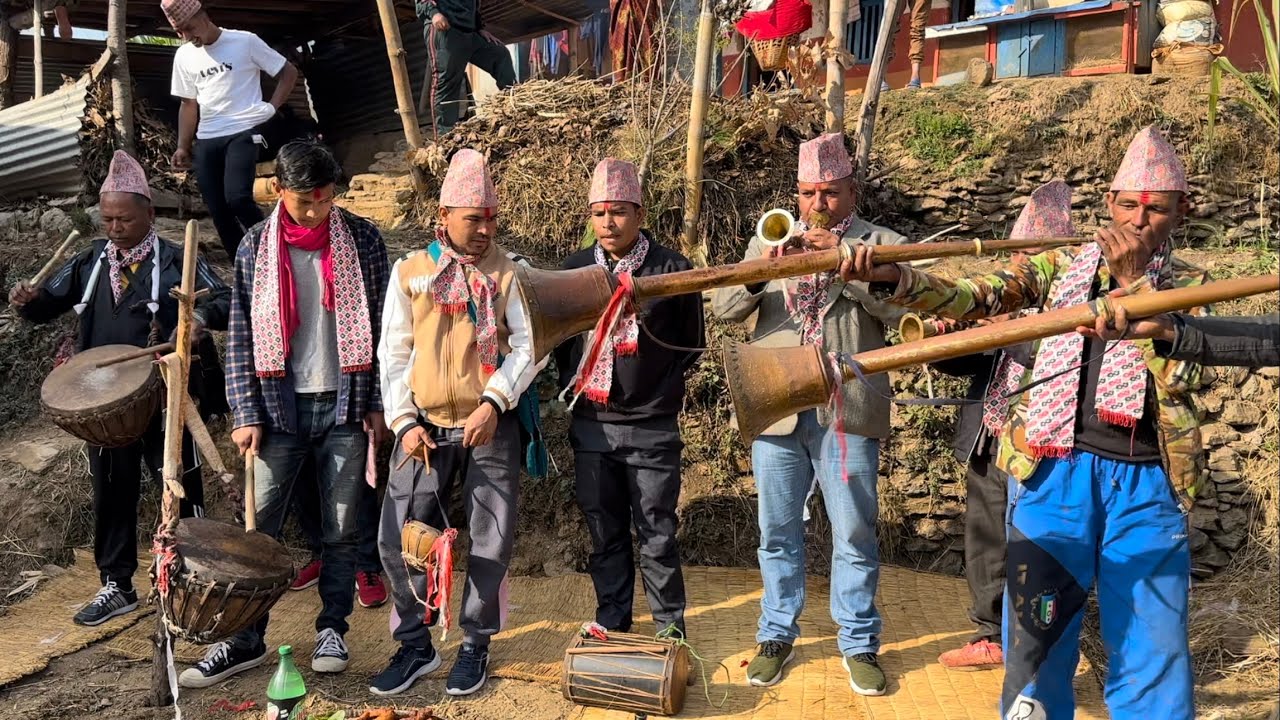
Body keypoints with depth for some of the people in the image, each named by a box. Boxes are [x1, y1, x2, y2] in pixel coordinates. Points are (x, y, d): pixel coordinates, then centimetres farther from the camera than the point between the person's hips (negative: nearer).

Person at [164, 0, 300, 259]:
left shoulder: (246, 41, -4)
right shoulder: (184, 56, 11)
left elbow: (288, 72, 2)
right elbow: (189, 104, 17)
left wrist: (273, 107, -7)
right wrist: (182, 147, 11)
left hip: (243, 133, -5)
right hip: (206, 140, 5)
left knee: (237, 198, -25)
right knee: (218, 211, 0)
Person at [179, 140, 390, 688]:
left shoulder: (362, 240, 0)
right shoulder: (256, 247, 2)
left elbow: (382, 326, 2)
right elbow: (241, 337, 3)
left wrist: (378, 404, -2)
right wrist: (245, 414, -4)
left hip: (344, 406, -1)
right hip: (280, 408, 1)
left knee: (341, 530, 6)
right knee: (259, 529, 4)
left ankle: (332, 630, 21)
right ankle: (246, 639, 16)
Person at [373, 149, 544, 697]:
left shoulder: (510, 272, 0)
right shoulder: (410, 272, 4)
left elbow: (529, 345, -7)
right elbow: (393, 353, 5)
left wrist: (493, 403, -19)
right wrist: (404, 422, -4)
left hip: (492, 426, -1)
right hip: (426, 426, 1)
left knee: (492, 539, 5)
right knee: (399, 537, 1)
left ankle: (475, 646, 23)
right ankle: (415, 646, 19)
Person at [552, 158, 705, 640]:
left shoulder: (672, 269, -3)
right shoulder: (576, 267, 7)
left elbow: (691, 343, 4)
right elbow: (562, 336, 16)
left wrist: (661, 393, -1)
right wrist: (572, 384, 7)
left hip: (650, 428, -3)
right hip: (590, 426, 3)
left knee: (657, 538, 3)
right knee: (605, 535, 13)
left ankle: (670, 632, 17)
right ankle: (611, 628, 26)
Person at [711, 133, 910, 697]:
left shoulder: (882, 243, 5)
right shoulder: (769, 242, 12)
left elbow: (903, 307, -12)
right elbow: (723, 307, 2)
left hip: (847, 410, -2)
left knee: (854, 534, 5)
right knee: (778, 532, 11)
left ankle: (859, 644, 20)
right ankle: (776, 635, 25)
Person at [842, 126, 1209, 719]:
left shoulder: (1189, 284, 8)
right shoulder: (1060, 264, 9)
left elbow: (1179, 375, -9)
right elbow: (976, 298, -6)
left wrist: (1132, 279, -19)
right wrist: (891, 278, -23)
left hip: (1147, 482, 0)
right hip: (1053, 469, 0)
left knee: (1153, 651, 5)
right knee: (1036, 640, 5)